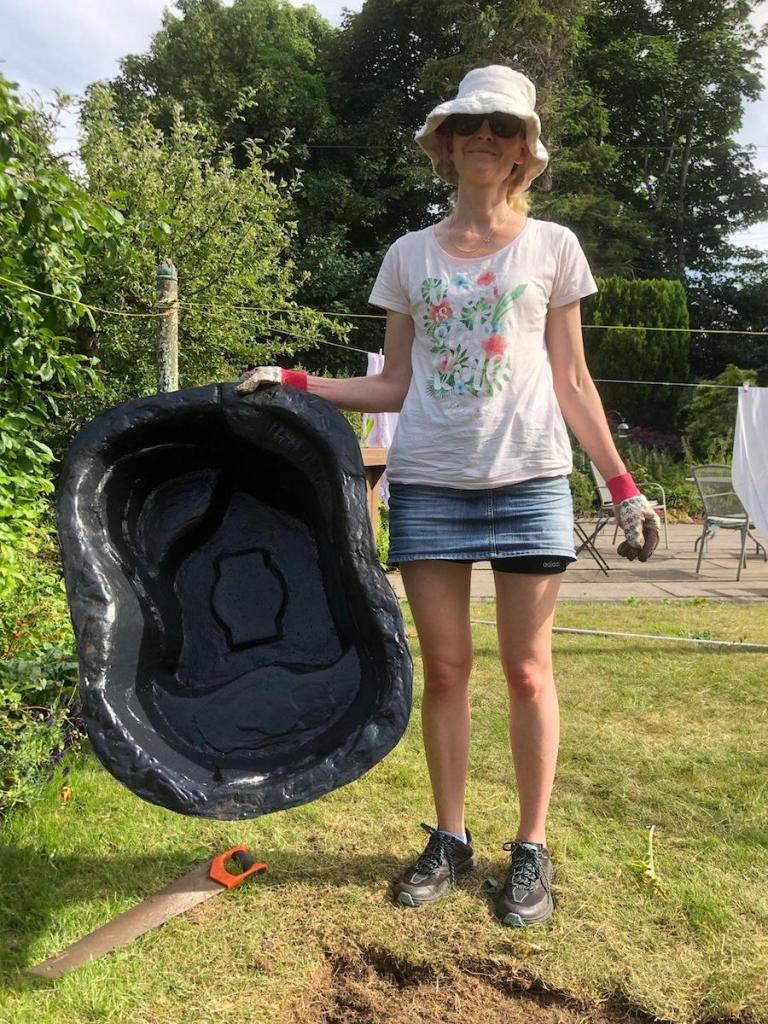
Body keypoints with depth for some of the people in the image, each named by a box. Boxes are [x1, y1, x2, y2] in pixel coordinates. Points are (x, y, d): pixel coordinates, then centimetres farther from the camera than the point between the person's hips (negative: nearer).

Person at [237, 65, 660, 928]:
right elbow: (394, 388, 10)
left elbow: (572, 384, 6)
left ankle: (531, 848, 20)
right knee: (444, 670, 7)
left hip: (528, 481, -1)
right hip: (428, 484, 2)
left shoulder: (552, 247, 6)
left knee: (527, 672, 4)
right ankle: (449, 839, 23)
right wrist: (295, 383, -1)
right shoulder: (410, 255, 10)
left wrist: (622, 487, 1)